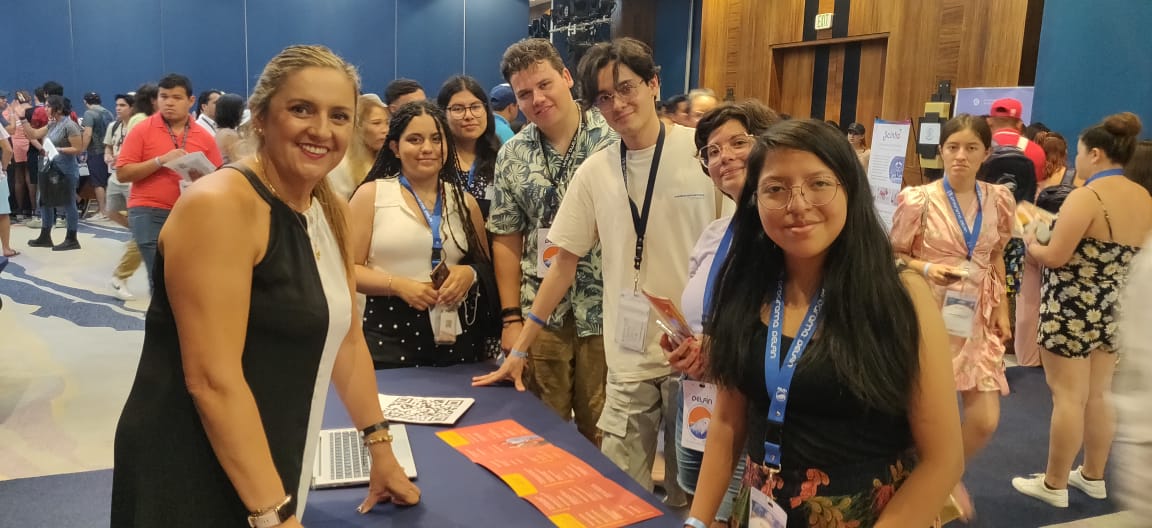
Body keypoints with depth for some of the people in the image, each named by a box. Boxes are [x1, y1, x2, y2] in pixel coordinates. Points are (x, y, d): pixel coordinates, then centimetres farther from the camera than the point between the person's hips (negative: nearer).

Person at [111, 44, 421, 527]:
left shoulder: (330, 212, 5)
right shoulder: (220, 204, -21)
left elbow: (345, 338, 12)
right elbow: (212, 380, -25)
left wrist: (381, 450, 12)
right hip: (191, 482, -7)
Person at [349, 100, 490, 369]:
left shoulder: (464, 200, 11)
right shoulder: (370, 195, 2)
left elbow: (486, 265, 17)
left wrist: (470, 274, -4)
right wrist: (398, 285, -16)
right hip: (389, 335, -2)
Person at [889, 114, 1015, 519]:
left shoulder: (998, 201, 3)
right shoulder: (919, 200, -10)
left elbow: (996, 259, 14)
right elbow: (894, 256, -2)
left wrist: (1002, 311, 8)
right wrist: (927, 268, -20)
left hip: (976, 318, 4)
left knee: (985, 420, 2)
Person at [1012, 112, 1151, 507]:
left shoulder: (1086, 197, -19)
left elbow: (1054, 257, -20)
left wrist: (1031, 242, -1)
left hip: (1073, 309, -8)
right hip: (1116, 309, 8)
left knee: (1068, 396, 0)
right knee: (1100, 394, 17)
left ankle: (1054, 484, 11)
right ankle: (1093, 476, 30)